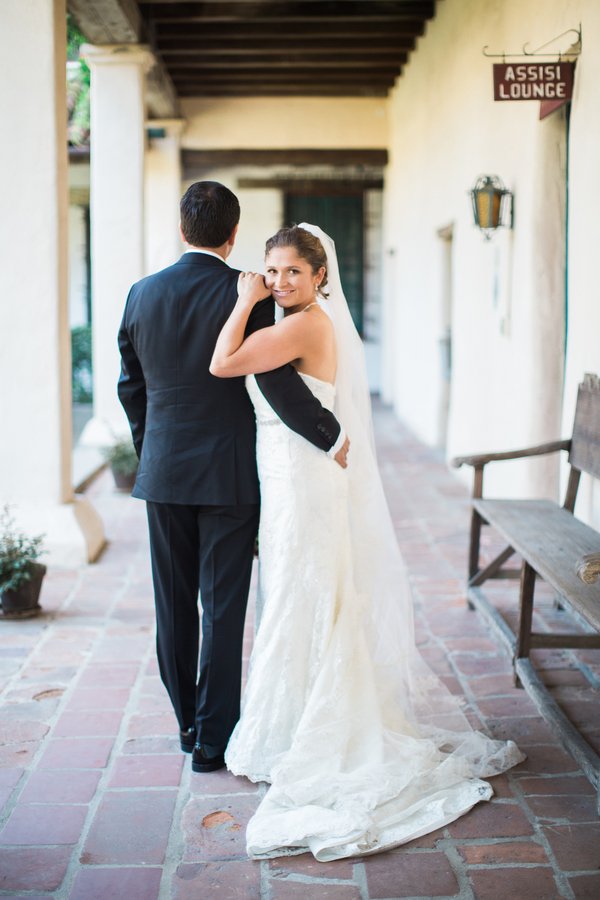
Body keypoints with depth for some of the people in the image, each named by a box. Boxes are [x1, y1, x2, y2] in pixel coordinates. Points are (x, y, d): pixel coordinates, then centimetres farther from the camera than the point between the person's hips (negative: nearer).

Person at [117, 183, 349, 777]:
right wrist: (331, 437, -11)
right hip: (228, 473, -3)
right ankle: (213, 737, 10)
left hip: (163, 470, 4)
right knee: (222, 608, 4)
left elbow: (130, 386, 9)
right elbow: (277, 379, -20)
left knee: (174, 605, 14)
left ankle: (188, 722, 26)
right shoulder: (246, 294, -10)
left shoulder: (142, 294, 2)